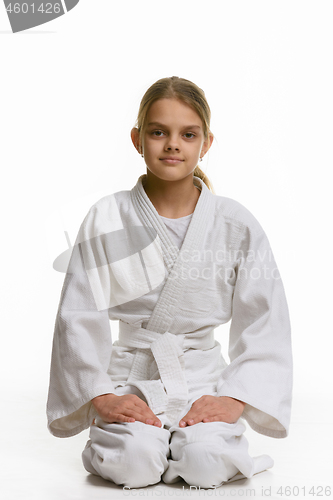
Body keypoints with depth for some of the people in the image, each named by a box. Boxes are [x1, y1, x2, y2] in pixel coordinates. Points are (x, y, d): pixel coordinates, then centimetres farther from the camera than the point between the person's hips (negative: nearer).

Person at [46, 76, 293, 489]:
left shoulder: (237, 225, -3)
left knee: (207, 467, -24)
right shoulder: (106, 220, -5)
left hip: (203, 377, 1)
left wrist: (236, 397, -12)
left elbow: (265, 323, -2)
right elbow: (78, 318, -2)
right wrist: (101, 396, -10)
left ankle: (190, 438, 9)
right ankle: (109, 440, 8)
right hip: (131, 377, -1)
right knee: (134, 464, -26)